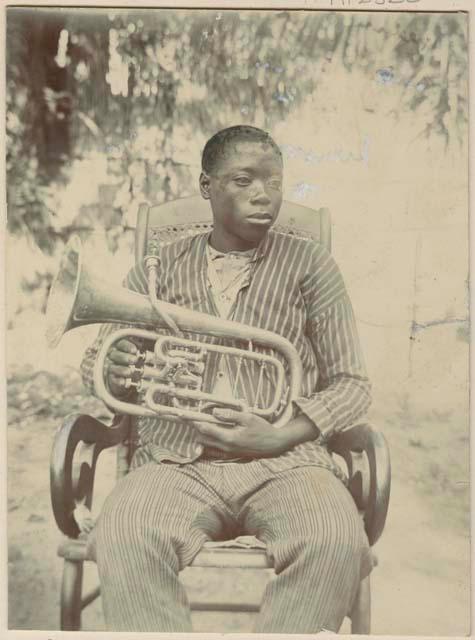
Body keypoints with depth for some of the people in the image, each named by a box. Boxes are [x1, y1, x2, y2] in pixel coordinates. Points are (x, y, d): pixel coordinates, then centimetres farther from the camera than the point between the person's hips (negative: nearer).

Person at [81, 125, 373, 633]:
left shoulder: (309, 264, 9)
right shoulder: (160, 265, 13)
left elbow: (351, 385, 9)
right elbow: (94, 362, 18)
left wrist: (280, 437, -10)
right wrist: (116, 373, -9)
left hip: (283, 462, 0)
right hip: (176, 460, 1)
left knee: (338, 545, -31)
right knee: (122, 542, -32)